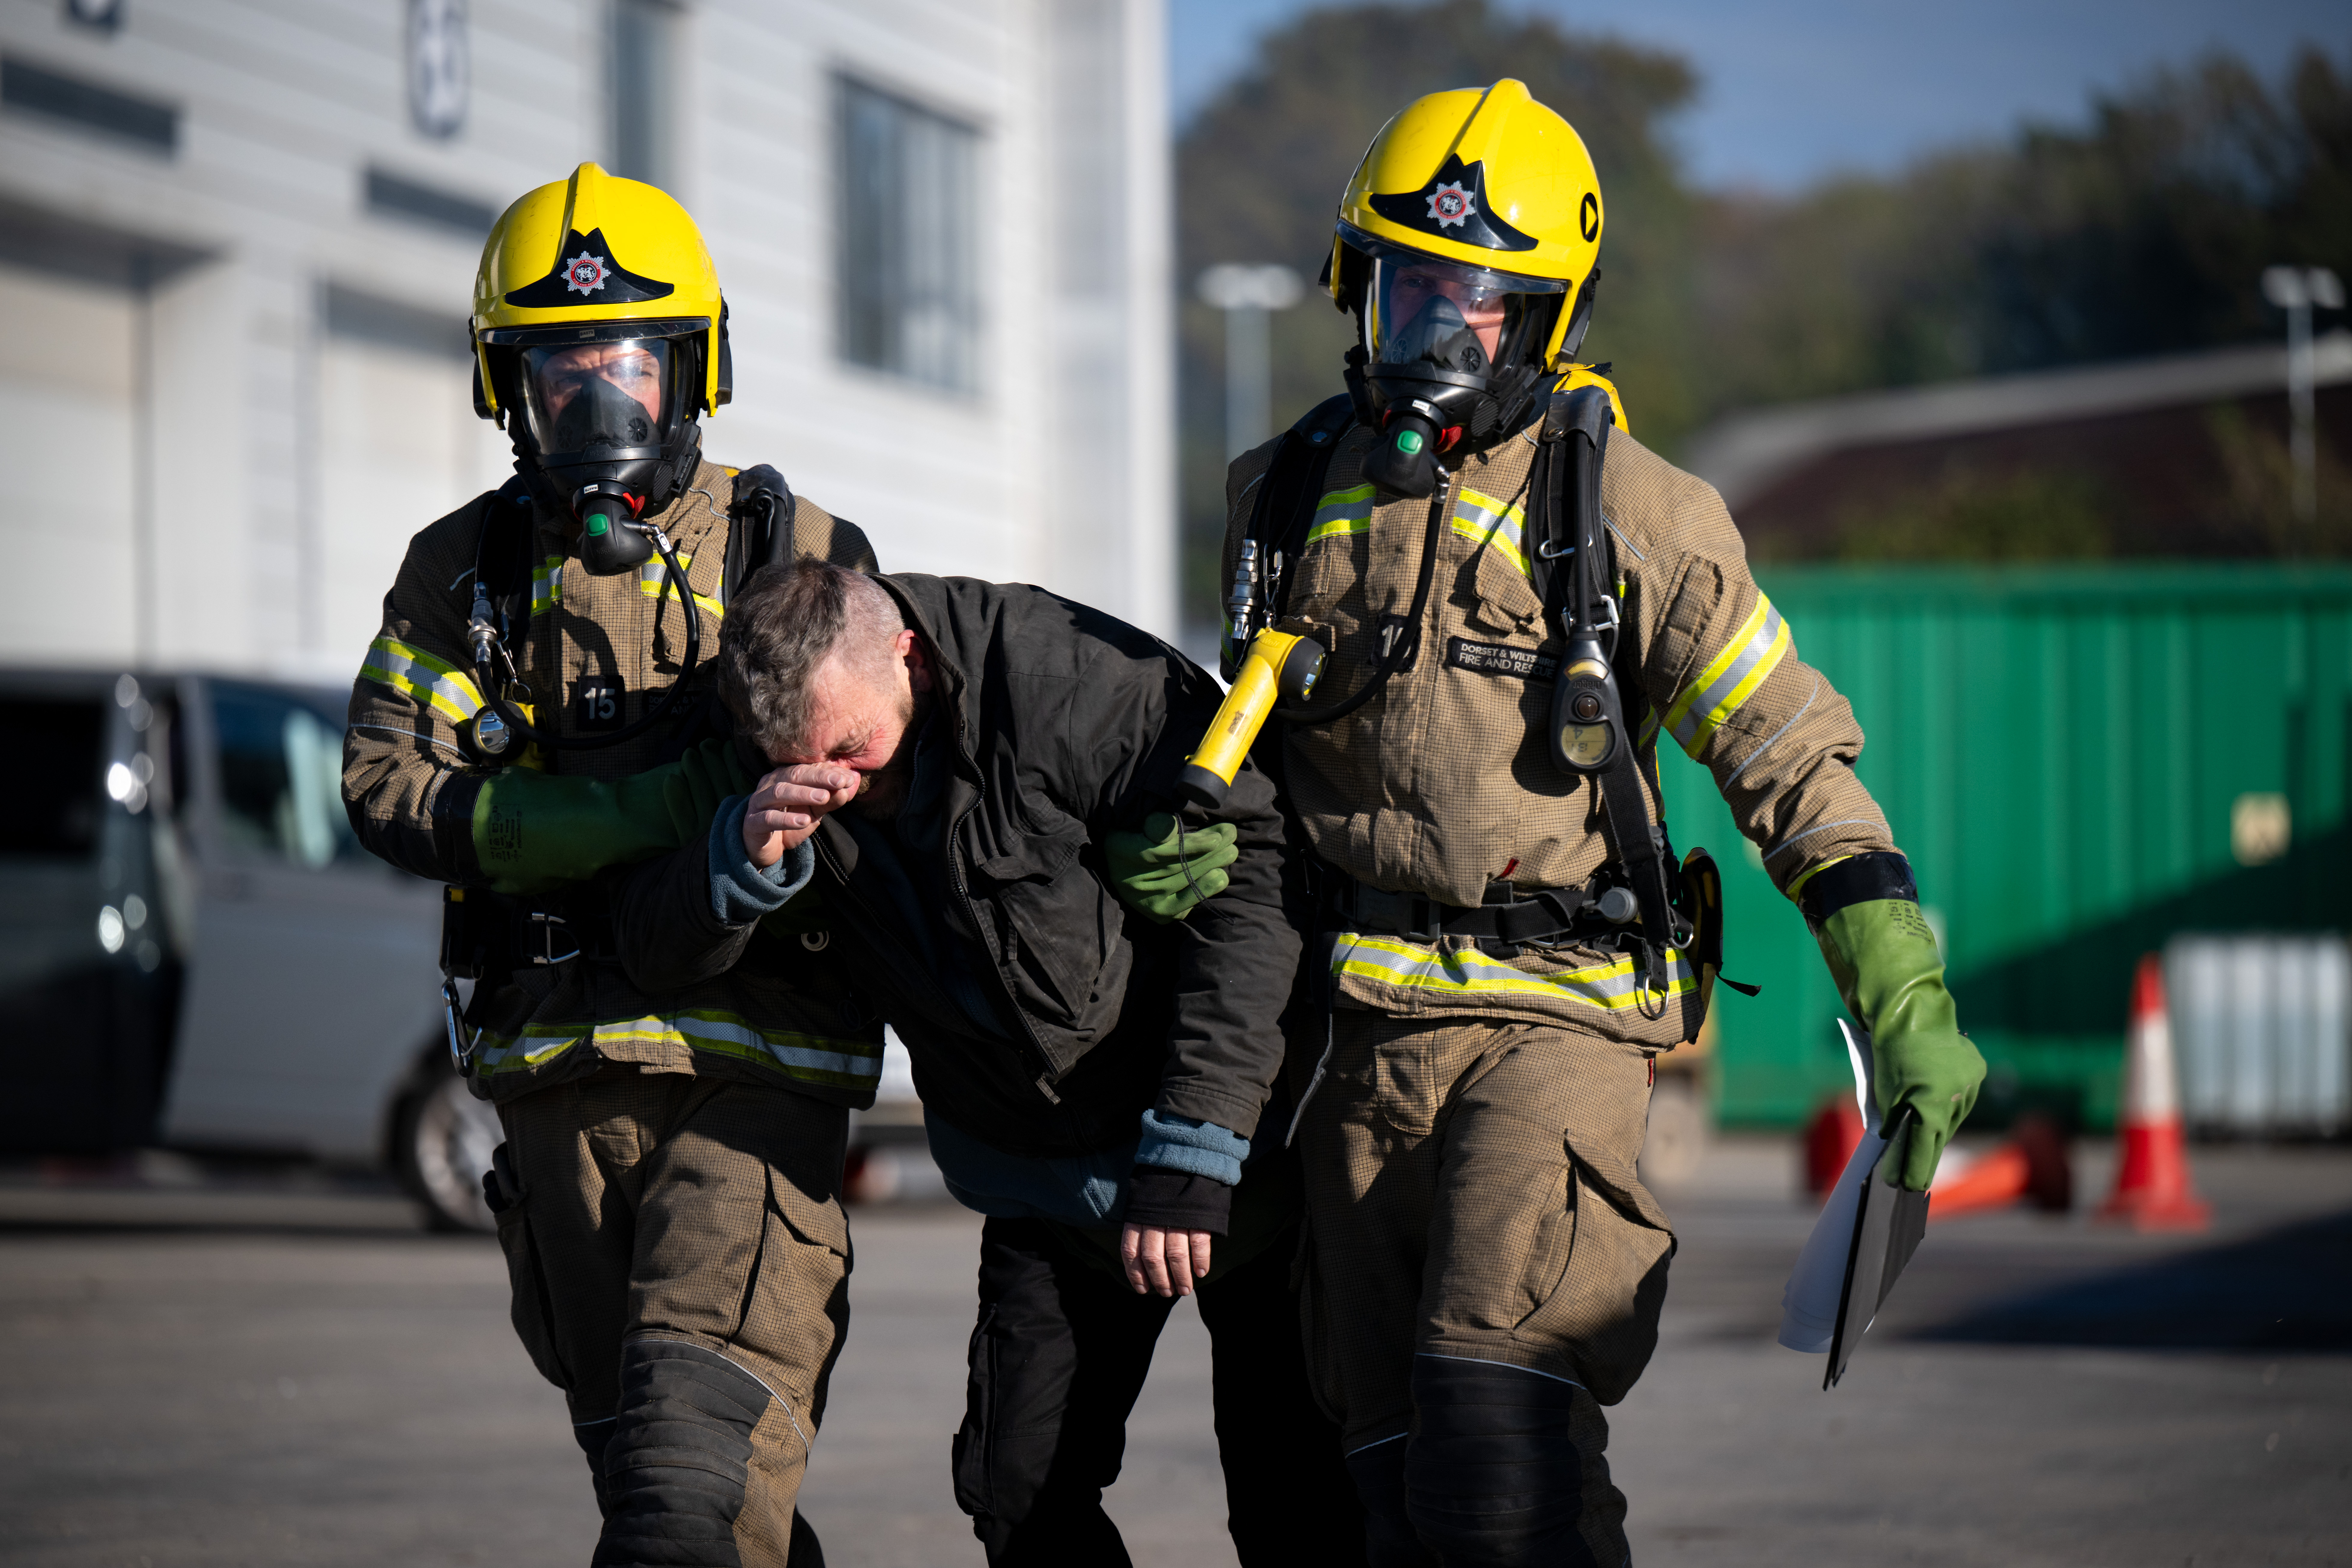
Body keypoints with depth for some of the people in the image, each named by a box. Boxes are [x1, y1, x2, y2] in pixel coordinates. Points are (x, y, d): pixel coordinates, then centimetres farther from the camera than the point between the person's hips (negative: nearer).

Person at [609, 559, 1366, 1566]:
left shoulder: (1079, 684, -28)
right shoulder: (790, 753, -10)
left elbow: (1251, 886, -26)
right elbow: (660, 954, -8)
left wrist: (1190, 1148, -28)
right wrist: (749, 857, -31)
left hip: (1241, 1153, -5)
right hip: (1041, 1184, 5)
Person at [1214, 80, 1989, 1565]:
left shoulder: (1629, 511, -4)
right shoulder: (1292, 493, 10)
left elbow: (1797, 765, -2)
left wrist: (1909, 1011, -9)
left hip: (1555, 1022, -5)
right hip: (1364, 1036, 5)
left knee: (1497, 1421, -23)